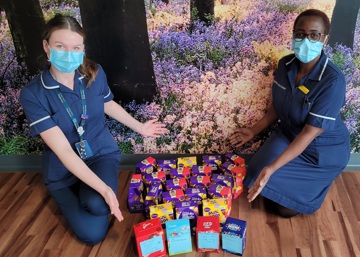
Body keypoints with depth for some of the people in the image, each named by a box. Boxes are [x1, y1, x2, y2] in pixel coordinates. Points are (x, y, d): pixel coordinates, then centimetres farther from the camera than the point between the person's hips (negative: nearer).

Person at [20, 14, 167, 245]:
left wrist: (140, 127, 16)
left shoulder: (95, 74, -11)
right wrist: (104, 189, -32)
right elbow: (63, 150, -25)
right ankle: (73, 196, 19)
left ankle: (87, 195, 8)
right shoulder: (33, 95, -21)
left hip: (102, 152, 1)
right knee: (93, 233, -11)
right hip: (63, 169, -1)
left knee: (97, 205, -30)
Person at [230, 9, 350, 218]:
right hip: (288, 135, 6)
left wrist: (272, 167, -36)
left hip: (322, 150, -5)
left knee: (285, 208, -6)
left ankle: (315, 181, 22)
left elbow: (310, 133, -31)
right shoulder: (286, 64, -11)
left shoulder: (332, 81, -30)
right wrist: (254, 131, 7)